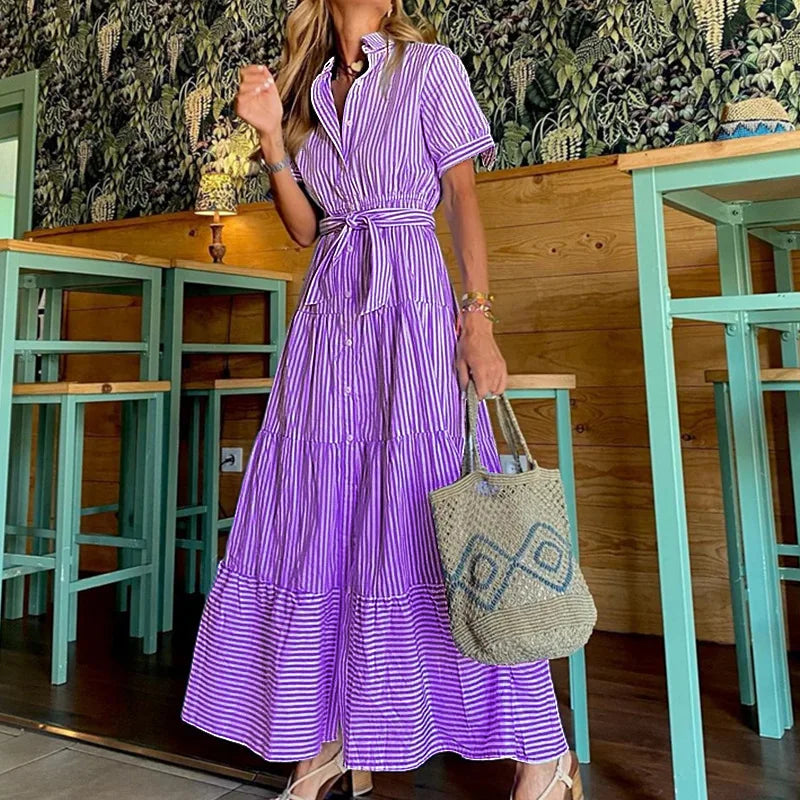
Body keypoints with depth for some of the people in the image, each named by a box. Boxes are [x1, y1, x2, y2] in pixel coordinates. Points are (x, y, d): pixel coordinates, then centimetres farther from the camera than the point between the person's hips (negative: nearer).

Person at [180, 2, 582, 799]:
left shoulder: (430, 66, 10)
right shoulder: (309, 89, 22)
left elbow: (463, 198, 0)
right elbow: (305, 229, 16)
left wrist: (480, 322, -11)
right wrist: (272, 135, 5)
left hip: (412, 312, -5)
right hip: (329, 312, 5)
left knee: (434, 524, -8)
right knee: (317, 527, 3)